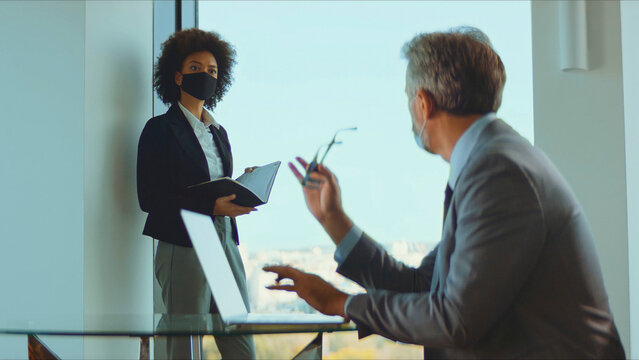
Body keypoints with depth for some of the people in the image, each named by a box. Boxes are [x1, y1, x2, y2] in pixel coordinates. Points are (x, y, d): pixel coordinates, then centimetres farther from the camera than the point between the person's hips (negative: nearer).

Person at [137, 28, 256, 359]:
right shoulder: (161, 129, -2)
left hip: (225, 245, 6)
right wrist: (213, 207, -18)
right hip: (183, 248, -6)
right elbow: (150, 199, -11)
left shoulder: (218, 132, 19)